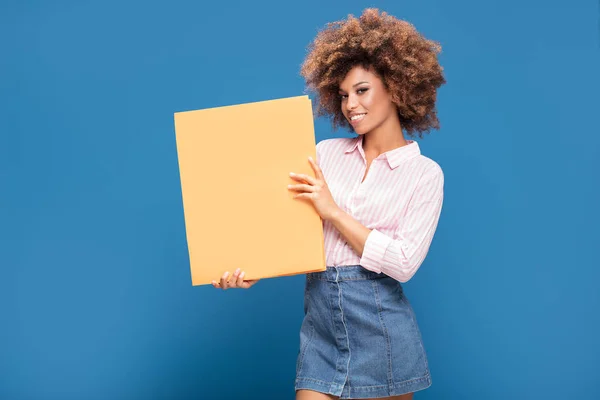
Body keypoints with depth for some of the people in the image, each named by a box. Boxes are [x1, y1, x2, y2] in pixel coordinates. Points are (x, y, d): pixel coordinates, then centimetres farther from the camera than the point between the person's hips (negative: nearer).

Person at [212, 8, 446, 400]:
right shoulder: (326, 153, 8)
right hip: (320, 316, 3)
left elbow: (403, 262, -12)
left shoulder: (424, 173, -2)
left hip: (380, 325, -2)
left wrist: (333, 211, -13)